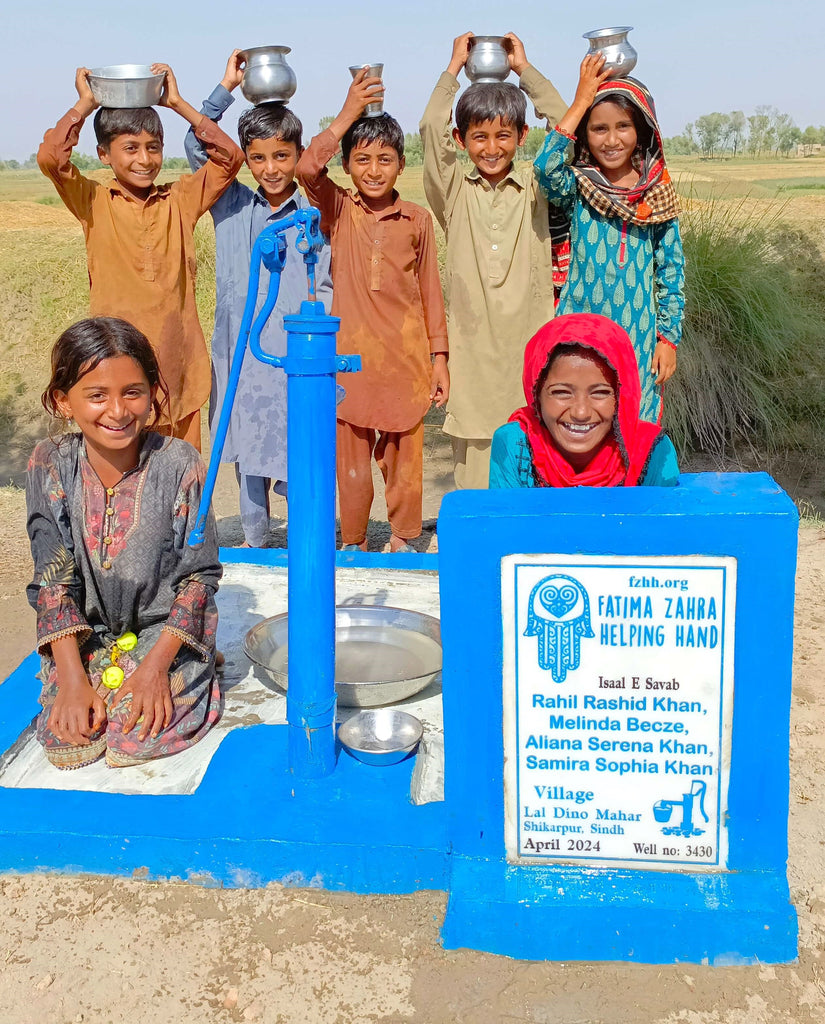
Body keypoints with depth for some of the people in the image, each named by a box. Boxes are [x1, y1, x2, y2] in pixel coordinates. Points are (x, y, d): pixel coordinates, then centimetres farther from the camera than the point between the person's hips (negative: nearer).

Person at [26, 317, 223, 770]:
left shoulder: (179, 465, -16)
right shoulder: (50, 466, -9)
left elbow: (200, 573, -10)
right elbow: (53, 579, -7)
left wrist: (156, 664, -18)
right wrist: (72, 677, -14)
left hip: (167, 630, -2)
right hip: (85, 634, 3)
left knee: (136, 739, -19)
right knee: (66, 741, -13)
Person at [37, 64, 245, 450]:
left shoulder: (179, 201, 7)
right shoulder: (94, 202, 2)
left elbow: (230, 156, 0)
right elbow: (50, 157, -14)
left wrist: (177, 103, 0)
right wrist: (84, 104, -3)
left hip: (179, 366, 2)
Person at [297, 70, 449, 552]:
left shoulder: (417, 219, 3)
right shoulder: (338, 211, 1)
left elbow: (430, 291, 7)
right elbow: (308, 169, -19)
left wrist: (439, 356, 5)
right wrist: (349, 113, -17)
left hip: (405, 355, 1)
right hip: (351, 353, 0)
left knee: (404, 454, 8)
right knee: (352, 456, 7)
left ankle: (404, 539, 25)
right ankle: (354, 543, 23)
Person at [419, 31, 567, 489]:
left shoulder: (536, 189, 8)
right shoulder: (454, 193, 7)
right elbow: (431, 130, -5)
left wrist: (524, 68, 4)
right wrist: (455, 65, 3)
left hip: (529, 345, 0)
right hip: (473, 352, 0)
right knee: (474, 468, 4)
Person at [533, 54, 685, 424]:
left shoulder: (658, 193, 2)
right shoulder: (576, 188, -2)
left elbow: (671, 271, 5)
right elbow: (546, 167, -26)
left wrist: (668, 337, 1)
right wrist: (581, 100, -18)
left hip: (639, 337, 1)